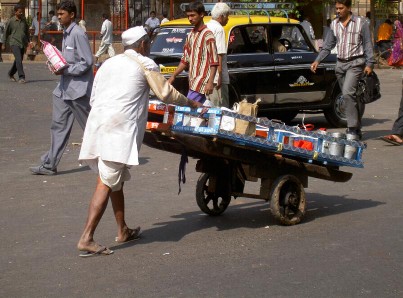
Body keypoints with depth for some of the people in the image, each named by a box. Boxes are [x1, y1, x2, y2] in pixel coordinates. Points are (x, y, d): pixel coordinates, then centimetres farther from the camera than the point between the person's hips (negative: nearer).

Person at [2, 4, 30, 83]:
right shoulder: (11, 21, -3)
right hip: (14, 43, -5)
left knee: (18, 60, 14)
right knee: (18, 59, -18)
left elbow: (27, 31, 21)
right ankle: (21, 77, -22)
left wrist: (28, 42, 20)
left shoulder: (24, 20, 9)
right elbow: (6, 32, 4)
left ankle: (11, 74, 35)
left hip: (22, 44, 5)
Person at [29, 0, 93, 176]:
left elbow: (87, 62, -18)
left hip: (78, 89, -9)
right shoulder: (66, 34, 13)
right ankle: (50, 165, 5)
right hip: (64, 88, 9)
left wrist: (65, 70, -17)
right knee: (58, 125, 5)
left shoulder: (78, 34, -15)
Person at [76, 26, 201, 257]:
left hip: (97, 124, 7)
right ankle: (86, 239, -15)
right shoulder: (145, 64, 4)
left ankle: (123, 231, 29)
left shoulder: (109, 64, 21)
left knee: (116, 181, 19)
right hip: (119, 129, -7)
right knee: (106, 184, -9)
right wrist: (192, 104, 24)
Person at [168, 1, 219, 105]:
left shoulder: (207, 35, -8)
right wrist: (173, 76, 15)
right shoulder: (190, 35, 16)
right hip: (193, 81, 8)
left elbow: (214, 62, -13)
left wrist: (210, 82, -19)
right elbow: (185, 60, 21)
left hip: (202, 82, -8)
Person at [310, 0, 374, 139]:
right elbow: (328, 45, 14)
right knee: (349, 96, 8)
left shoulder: (361, 23, -1)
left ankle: (353, 128, -20)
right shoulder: (334, 24, 11)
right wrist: (317, 60, 4)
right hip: (340, 64, 5)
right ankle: (356, 130, 15)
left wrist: (369, 64, -8)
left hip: (355, 63, -5)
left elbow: (368, 45, 0)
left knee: (348, 93, -21)